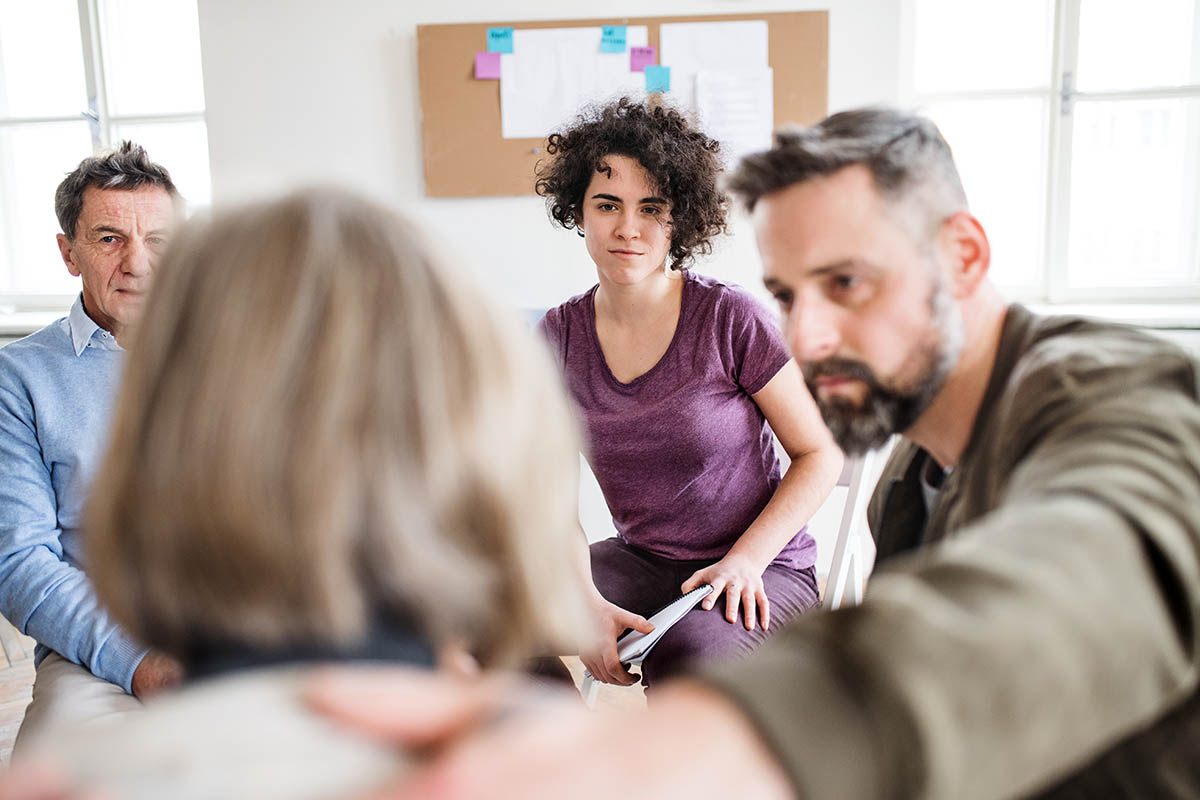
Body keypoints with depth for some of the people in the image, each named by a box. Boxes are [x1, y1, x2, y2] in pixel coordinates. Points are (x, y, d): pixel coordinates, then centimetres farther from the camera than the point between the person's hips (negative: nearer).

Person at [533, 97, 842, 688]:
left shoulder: (730, 318, -15)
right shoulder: (558, 337, -3)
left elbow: (823, 453, -7)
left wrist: (744, 561, -16)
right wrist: (583, 602, -19)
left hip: (765, 572, -3)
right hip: (639, 561, 4)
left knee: (685, 658, -34)